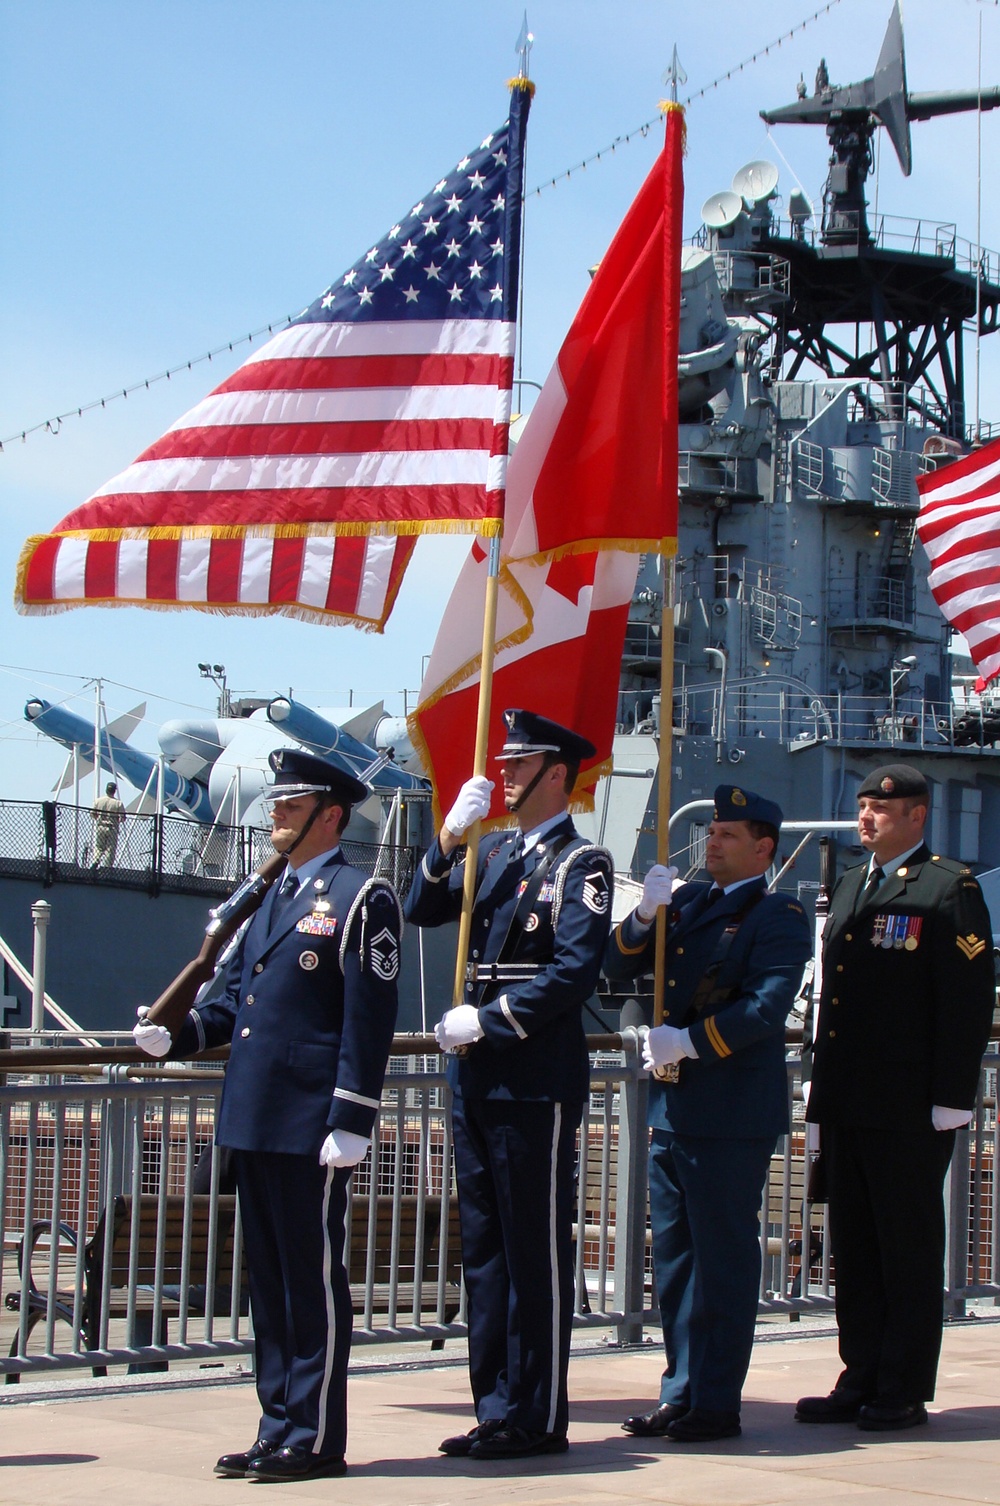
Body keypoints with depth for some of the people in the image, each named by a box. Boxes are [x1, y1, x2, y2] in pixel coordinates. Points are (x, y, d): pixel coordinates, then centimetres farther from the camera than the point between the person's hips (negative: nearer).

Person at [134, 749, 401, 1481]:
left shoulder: (360, 898, -7)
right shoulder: (269, 899, 19)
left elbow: (369, 1019, -13)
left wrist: (352, 1120, -18)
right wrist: (179, 1035, 4)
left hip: (313, 1124, -8)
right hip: (254, 1120, 8)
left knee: (314, 1279, -2)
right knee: (270, 1278, 13)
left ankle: (316, 1438, 4)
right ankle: (280, 1427, 20)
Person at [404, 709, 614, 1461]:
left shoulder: (581, 863, -7)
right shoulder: (495, 853, 16)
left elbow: (576, 971, -16)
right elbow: (424, 911, 9)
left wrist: (487, 1022, -16)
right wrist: (450, 835, -4)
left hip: (538, 1083, -8)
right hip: (477, 1080, 8)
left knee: (537, 1253, -2)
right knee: (484, 1250, 11)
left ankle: (538, 1419, 5)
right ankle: (496, 1411, 19)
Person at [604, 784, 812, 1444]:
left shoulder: (780, 918, -6)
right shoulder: (687, 901, 15)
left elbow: (766, 1006, -18)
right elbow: (618, 967, 10)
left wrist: (690, 1042, -20)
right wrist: (645, 915, -7)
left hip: (734, 1116, -7)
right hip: (673, 1109, 7)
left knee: (723, 1259, -2)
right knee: (674, 1259, 12)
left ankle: (716, 1403, 4)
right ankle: (681, 1394, 20)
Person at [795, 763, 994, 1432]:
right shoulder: (851, 886, 18)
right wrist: (820, 1077, 17)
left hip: (910, 1112, -8)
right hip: (847, 1108, 8)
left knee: (909, 1248, 1)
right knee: (854, 1248, 11)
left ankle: (905, 1394, 7)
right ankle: (861, 1382, 18)